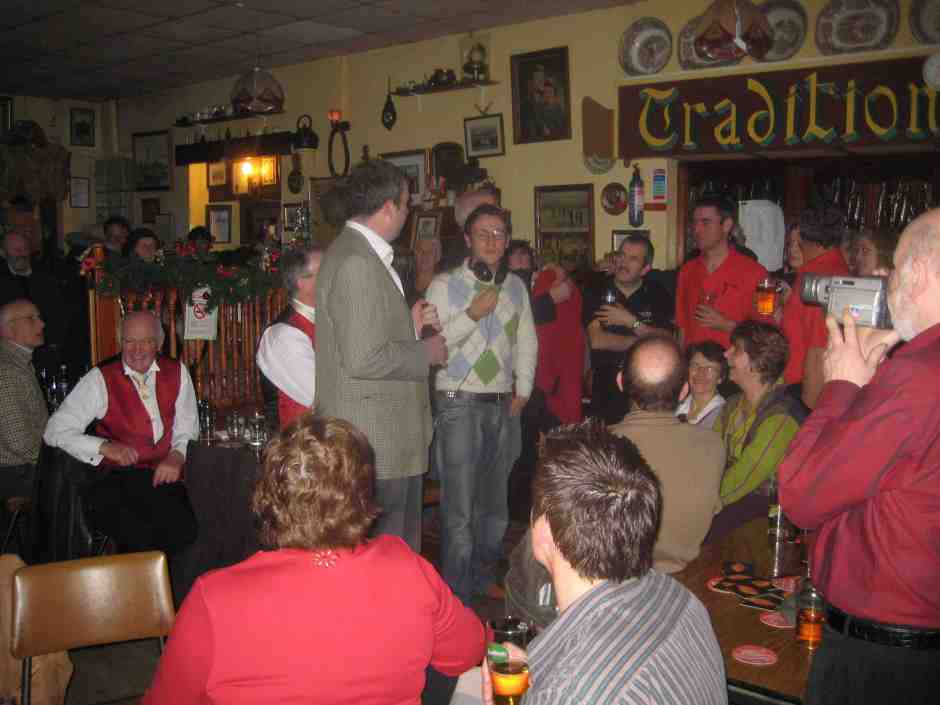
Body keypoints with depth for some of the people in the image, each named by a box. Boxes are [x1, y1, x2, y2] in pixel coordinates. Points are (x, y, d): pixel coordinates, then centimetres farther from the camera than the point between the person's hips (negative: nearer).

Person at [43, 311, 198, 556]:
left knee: (184, 531, -30)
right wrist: (105, 446, -15)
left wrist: (177, 455, -7)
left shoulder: (177, 373, 13)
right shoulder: (100, 380, 3)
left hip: (164, 478, 2)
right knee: (138, 539, -33)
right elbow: (55, 431, -1)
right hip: (117, 479, -2)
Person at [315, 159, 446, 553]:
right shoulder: (356, 262, -18)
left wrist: (409, 326, 11)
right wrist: (425, 352, -10)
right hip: (374, 445, -10)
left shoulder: (360, 254, 15)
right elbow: (363, 360, -23)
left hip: (392, 439, 10)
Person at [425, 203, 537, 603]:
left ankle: (483, 576, 31)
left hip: (502, 405, 5)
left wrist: (523, 390, 9)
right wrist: (472, 314, -21)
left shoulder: (516, 286, 11)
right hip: (459, 403, -5)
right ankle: (457, 593, 10)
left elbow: (527, 342, 18)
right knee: (459, 507, -3)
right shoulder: (445, 285, -5)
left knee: (494, 501, 15)